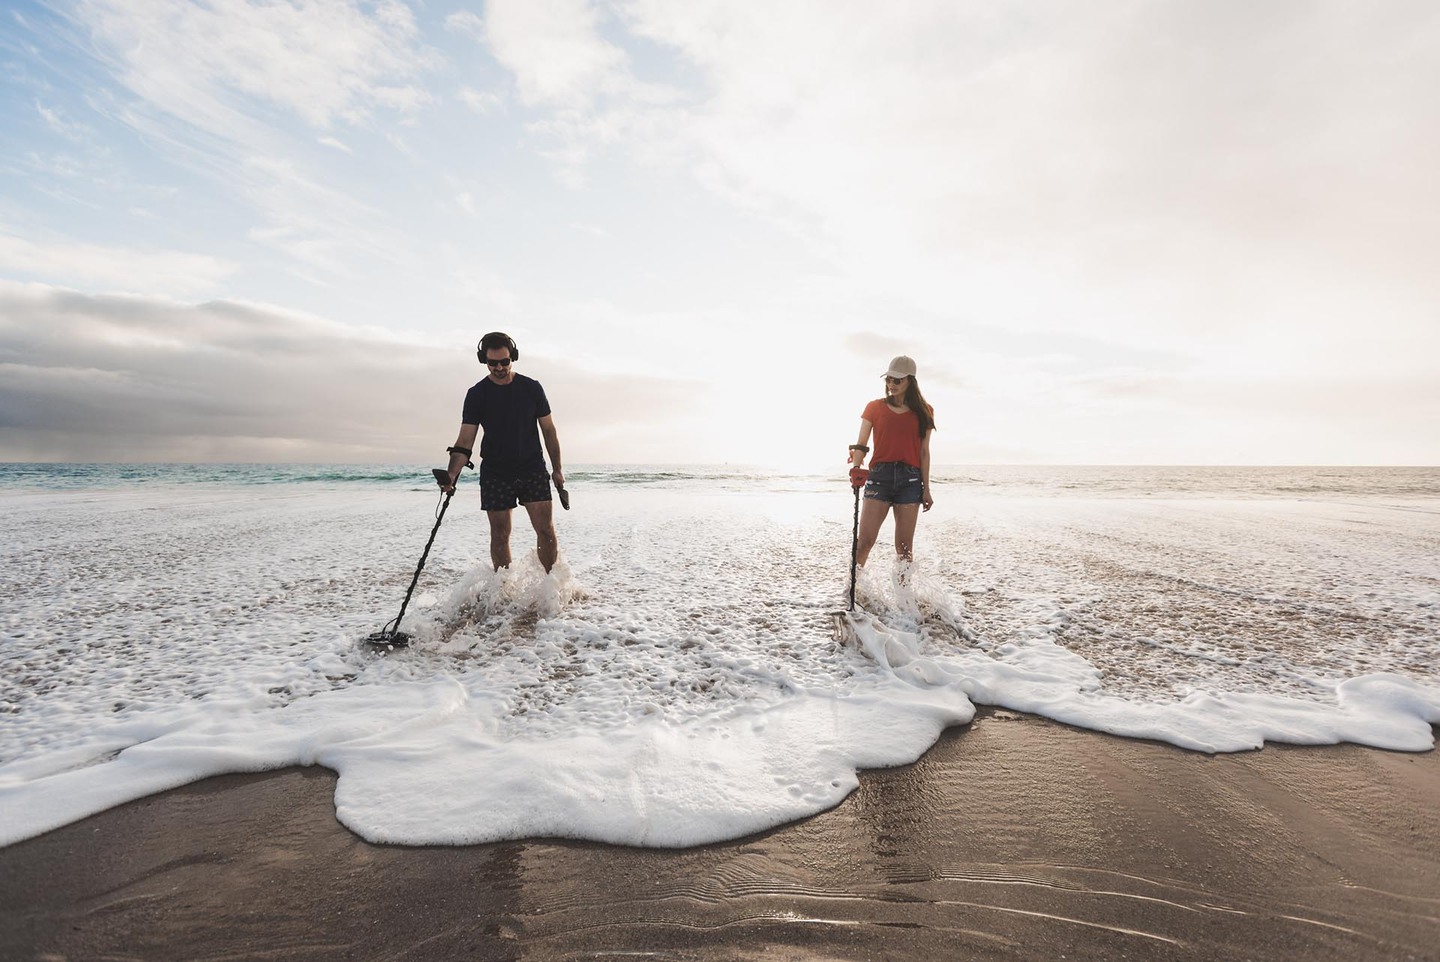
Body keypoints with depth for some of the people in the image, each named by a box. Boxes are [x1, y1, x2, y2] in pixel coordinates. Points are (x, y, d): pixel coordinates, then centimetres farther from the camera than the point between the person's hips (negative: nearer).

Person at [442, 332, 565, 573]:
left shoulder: (531, 388, 1)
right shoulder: (476, 395, 0)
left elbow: (548, 430, 8)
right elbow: (465, 441, -5)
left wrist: (557, 469, 6)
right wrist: (452, 474, -21)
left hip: (532, 469, 0)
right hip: (495, 473, 0)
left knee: (546, 530, -8)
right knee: (500, 535, 4)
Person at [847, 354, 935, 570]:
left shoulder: (923, 412, 10)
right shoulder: (875, 407, 8)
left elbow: (924, 452, 9)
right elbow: (861, 444, 1)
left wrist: (926, 488, 6)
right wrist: (856, 467, -19)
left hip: (910, 478, 1)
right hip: (879, 475, -1)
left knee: (905, 546, 4)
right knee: (864, 541, -9)